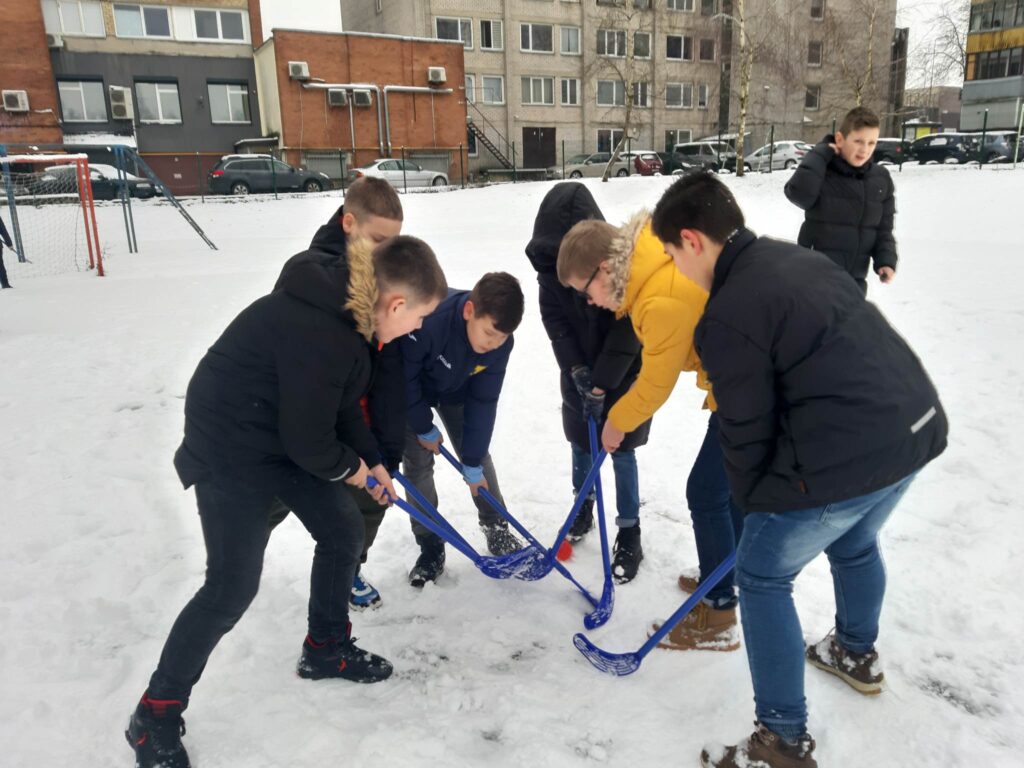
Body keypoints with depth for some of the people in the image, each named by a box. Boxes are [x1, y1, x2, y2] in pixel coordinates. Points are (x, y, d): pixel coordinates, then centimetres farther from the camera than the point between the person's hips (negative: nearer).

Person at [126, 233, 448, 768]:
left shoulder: (347, 307, -5)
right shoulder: (321, 335, -35)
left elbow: (340, 402, 9)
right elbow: (308, 439, -24)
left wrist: (372, 461, 12)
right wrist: (349, 468, -4)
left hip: (289, 431, 9)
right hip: (233, 447, -9)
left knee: (343, 532, 12)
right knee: (232, 587, -4)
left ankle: (326, 648, 35)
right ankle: (155, 716, 19)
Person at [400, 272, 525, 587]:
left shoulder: (501, 340, -28)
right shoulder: (426, 320, -43)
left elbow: (483, 402, -19)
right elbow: (405, 379, -28)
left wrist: (472, 464, -15)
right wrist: (425, 429, -17)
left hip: (456, 392, 3)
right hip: (410, 394, -3)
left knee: (478, 451, 2)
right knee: (417, 463, -6)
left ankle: (497, 529, 21)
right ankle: (430, 547, 9)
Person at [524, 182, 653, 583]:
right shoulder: (549, 259, -11)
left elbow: (627, 328, -22)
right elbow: (553, 317, -7)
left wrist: (601, 384, -21)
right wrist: (577, 369, -17)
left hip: (624, 373, -4)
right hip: (580, 371, 4)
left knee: (621, 452, 2)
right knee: (581, 445, 15)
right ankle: (584, 506, 41)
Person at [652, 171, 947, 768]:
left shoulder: (726, 318, -17)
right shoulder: (799, 257, 11)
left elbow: (748, 429, -10)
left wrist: (753, 500, 9)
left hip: (846, 457, -9)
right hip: (917, 424, 10)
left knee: (762, 579, 8)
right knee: (854, 542, 33)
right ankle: (858, 654, 57)